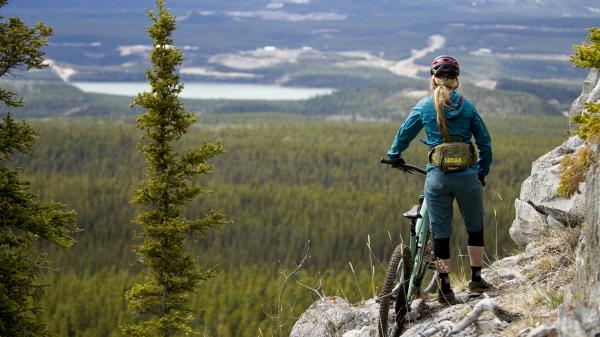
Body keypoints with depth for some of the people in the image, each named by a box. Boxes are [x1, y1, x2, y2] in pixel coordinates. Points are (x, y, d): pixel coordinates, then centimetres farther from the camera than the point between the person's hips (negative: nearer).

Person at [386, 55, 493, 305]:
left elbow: (403, 134, 9)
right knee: (475, 228, 19)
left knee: (440, 233, 8)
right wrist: (482, 172, 18)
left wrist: (394, 156, 28)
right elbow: (485, 143, 5)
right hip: (467, 176, 0)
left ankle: (445, 289, 8)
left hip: (437, 178, 0)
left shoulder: (424, 106, 0)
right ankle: (476, 280, 21)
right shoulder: (467, 106, 1)